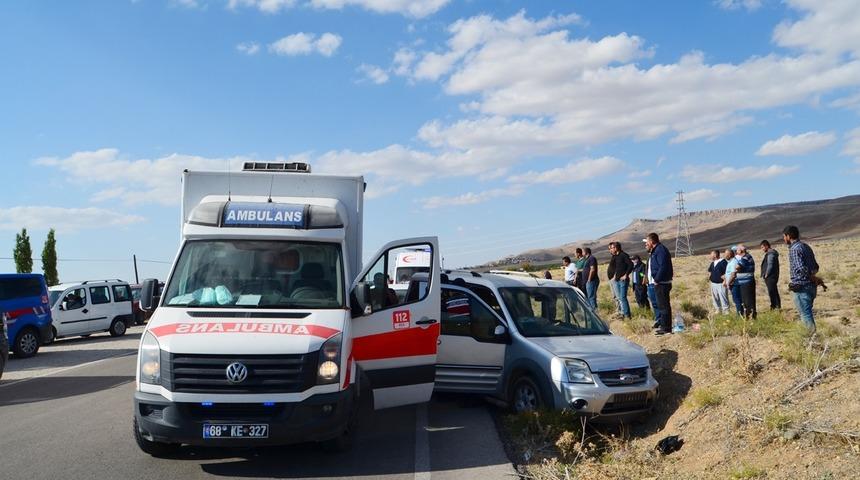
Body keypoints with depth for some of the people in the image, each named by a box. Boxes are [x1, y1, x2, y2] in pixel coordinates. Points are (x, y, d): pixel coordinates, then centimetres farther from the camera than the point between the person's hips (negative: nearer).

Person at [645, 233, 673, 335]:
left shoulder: (660, 250, -16)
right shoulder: (656, 250, 16)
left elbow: (663, 267, -25)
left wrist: (657, 279, -20)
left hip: (662, 283, -11)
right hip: (659, 283, 11)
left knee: (664, 305, -6)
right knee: (662, 305, 16)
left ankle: (666, 328, -2)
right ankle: (664, 326, 24)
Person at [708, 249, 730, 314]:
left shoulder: (723, 262, -13)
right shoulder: (712, 263, 13)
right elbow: (709, 270, 29)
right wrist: (709, 275, 11)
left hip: (721, 284, -9)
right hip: (713, 283, 9)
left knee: (723, 298, -7)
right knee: (715, 298, 15)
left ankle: (726, 311, 1)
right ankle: (718, 310, 27)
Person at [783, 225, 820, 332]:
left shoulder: (794, 249, -15)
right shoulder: (806, 247, 14)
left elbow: (801, 268, -24)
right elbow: (815, 266, 17)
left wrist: (813, 278, -13)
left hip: (801, 287, -9)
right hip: (811, 286, 9)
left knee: (805, 315, -4)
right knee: (807, 314, 18)